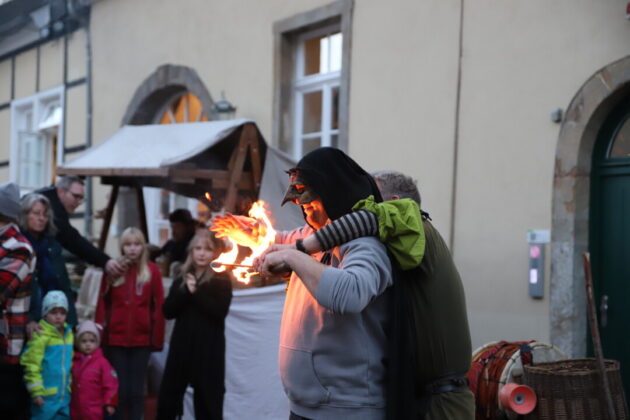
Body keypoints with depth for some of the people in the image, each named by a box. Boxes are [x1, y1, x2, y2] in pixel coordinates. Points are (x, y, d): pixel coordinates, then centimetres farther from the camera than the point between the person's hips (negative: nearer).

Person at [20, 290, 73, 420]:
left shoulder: (69, 335, 9)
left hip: (64, 394, 7)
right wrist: (36, 392, -16)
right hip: (46, 396, -7)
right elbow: (32, 365, -15)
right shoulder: (40, 336, -13)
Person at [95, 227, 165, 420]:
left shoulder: (152, 271, 1)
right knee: (119, 390, 3)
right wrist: (99, 332, -6)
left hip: (141, 340, 0)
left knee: (136, 390, 5)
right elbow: (102, 303, 1)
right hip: (115, 339, 0)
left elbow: (159, 307, 1)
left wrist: (157, 338, -3)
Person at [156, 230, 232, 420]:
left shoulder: (221, 280, 0)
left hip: (209, 348, -4)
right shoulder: (181, 279, 11)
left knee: (208, 400, 3)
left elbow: (220, 312, -14)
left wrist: (196, 293, -13)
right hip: (181, 345, 4)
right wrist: (186, 292, -12)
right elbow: (168, 311, 1)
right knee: (167, 397, 7)